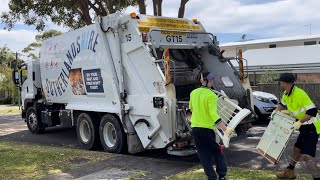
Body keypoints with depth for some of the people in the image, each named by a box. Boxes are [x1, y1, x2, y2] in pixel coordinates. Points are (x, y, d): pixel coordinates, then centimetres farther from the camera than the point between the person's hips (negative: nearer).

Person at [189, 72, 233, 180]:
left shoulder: (193, 93, 3)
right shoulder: (211, 95, -16)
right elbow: (213, 115, -23)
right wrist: (225, 129, -23)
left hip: (195, 127, 5)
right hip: (207, 129, -5)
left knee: (204, 155, 11)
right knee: (218, 152, 12)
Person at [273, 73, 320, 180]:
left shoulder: (299, 94, -27)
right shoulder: (286, 94, 2)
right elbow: (282, 104, 22)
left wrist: (299, 122, -31)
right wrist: (276, 111, 3)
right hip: (304, 127, 10)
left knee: (306, 155, -16)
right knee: (297, 148, 22)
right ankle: (289, 171, 38)